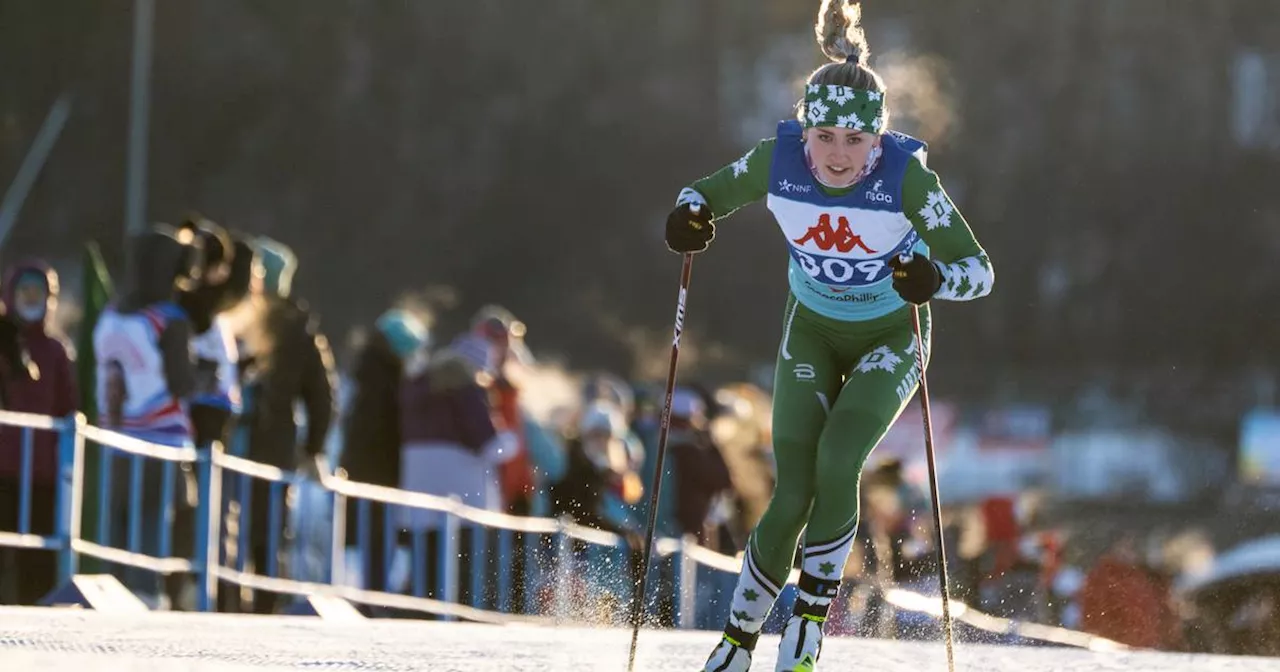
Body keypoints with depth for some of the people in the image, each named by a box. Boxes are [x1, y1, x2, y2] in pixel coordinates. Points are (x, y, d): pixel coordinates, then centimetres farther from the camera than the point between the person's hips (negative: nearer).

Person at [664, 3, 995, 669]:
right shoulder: (778, 161, -22)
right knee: (792, 496, -7)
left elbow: (979, 271, -25)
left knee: (836, 465, -24)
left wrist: (933, 277, -47)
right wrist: (690, 214, -27)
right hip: (812, 331, 2)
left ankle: (811, 615, -3)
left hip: (891, 336, -2)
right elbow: (707, 192, -3)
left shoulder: (905, 176, -28)